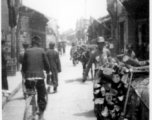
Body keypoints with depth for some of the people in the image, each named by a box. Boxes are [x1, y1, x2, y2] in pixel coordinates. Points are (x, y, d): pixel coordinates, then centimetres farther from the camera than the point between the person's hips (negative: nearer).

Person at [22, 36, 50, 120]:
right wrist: (48, 71, 20)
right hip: (39, 76, -1)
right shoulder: (42, 51, 0)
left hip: (29, 77, 1)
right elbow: (46, 63, 1)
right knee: (41, 96, 9)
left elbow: (24, 64, 7)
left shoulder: (27, 51, 4)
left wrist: (24, 73, 23)